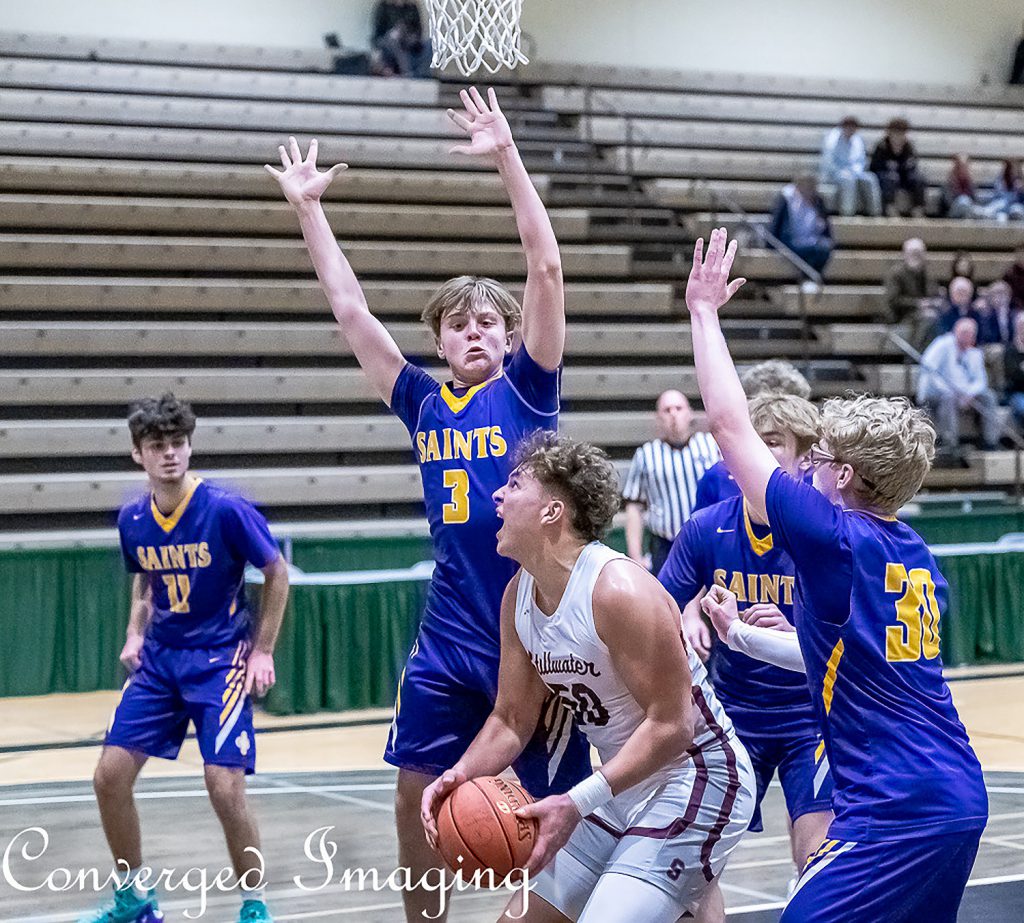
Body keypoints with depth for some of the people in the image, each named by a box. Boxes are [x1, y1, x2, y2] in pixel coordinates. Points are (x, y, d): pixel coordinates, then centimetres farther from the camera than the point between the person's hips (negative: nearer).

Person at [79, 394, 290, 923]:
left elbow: (277, 573, -5)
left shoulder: (226, 511, -16)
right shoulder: (132, 519, -1)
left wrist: (262, 651, -7)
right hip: (158, 659, 5)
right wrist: (136, 633, 4)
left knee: (225, 786, -16)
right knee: (110, 775, -1)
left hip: (221, 659, -5)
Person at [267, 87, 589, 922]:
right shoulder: (423, 403, 8)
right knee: (417, 795, 9)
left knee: (561, 808, 2)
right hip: (450, 634, 5)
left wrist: (508, 159, -18)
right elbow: (349, 308, 11)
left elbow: (547, 269, -13)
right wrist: (308, 207, 11)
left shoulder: (526, 388, -2)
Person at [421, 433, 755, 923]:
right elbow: (512, 719, 9)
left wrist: (578, 803, -29)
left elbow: (672, 725, -24)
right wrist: (462, 773, -11)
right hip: (624, 787, 9)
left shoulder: (618, 589, -24)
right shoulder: (518, 595, 1)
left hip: (694, 781, -9)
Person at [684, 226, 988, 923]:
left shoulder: (834, 538, -12)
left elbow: (730, 425, -8)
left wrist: (704, 311, 1)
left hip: (896, 813, -9)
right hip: (962, 799, 9)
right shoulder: (918, 558, 11)